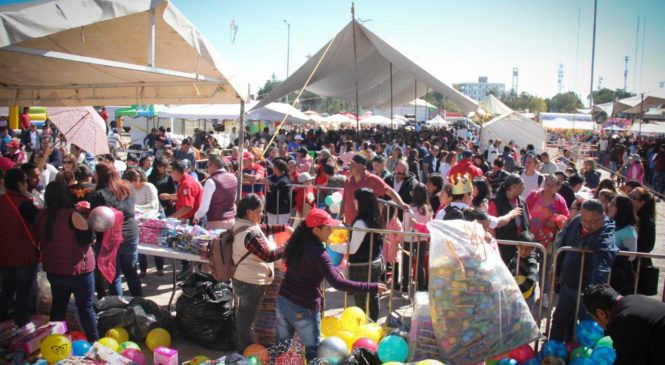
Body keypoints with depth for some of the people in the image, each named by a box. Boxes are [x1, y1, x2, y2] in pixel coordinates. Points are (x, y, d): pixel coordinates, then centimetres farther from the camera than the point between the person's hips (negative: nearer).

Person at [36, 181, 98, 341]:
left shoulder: (41, 216, -1)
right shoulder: (72, 216, -21)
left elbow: (41, 239, 15)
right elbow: (88, 239, -13)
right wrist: (91, 226, 2)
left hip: (53, 270, 6)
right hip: (77, 270, -6)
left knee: (58, 306, 20)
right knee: (85, 307, 6)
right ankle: (94, 342, 13)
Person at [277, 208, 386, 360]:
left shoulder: (298, 243, 3)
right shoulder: (317, 252, -21)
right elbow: (337, 283, -27)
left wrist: (334, 270, 14)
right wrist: (371, 287, -26)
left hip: (283, 301, 7)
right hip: (304, 308, -7)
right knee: (313, 351, 10)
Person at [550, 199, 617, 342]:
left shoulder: (606, 236, -27)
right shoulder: (576, 222, -5)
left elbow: (601, 267, -41)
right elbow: (561, 244, 10)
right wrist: (557, 270, 14)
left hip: (588, 289, -7)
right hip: (567, 283, 7)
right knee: (559, 319, 20)